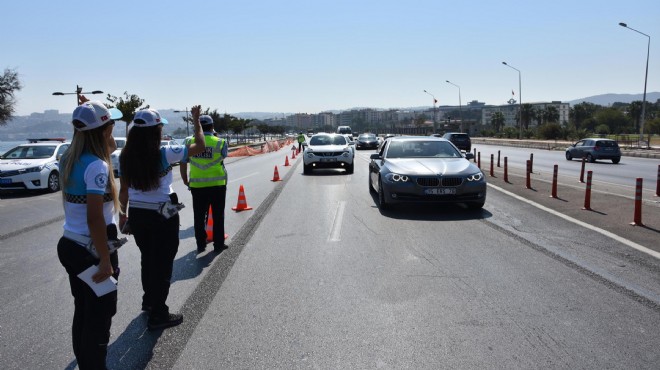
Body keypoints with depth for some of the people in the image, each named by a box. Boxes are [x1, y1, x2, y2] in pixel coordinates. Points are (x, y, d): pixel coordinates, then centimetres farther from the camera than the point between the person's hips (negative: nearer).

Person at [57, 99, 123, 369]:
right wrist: (105, 261, -21)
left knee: (83, 313, 21)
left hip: (70, 245, 9)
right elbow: (94, 219, -25)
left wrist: (87, 112, 25)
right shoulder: (97, 165, -21)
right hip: (91, 250, -9)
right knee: (99, 317, 6)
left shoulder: (69, 159, 4)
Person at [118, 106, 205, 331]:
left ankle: (149, 300, 44)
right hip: (163, 216, -5)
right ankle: (157, 315, 14)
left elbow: (124, 190, 4)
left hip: (137, 215, 6)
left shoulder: (126, 157, -2)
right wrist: (196, 120, 0)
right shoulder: (165, 154, -17)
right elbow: (200, 146, -10)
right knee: (162, 264, 7)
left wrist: (123, 215, 16)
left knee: (147, 260, 24)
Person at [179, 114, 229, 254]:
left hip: (197, 186, 2)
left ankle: (201, 244, 19)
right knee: (218, 216, 9)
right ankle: (218, 244, 15)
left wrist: (185, 181, 16)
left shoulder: (190, 142, -1)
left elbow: (183, 163, 2)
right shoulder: (220, 142, -6)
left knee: (199, 216, 12)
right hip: (217, 184, -2)